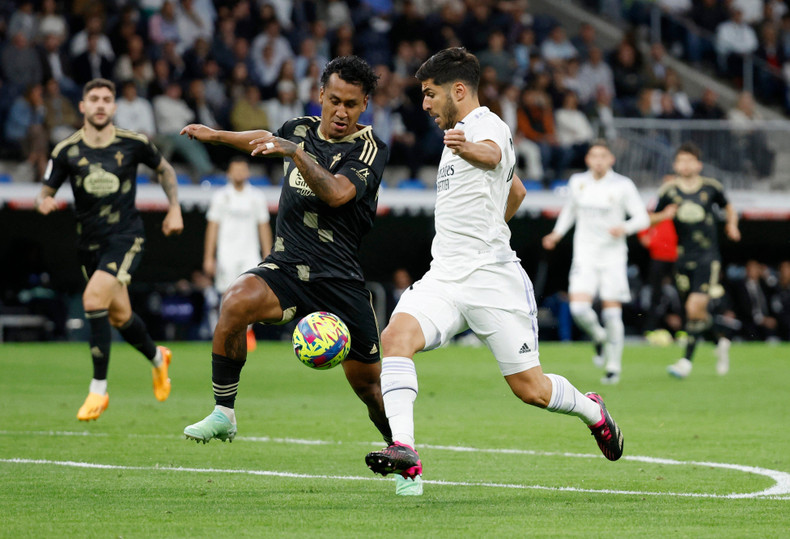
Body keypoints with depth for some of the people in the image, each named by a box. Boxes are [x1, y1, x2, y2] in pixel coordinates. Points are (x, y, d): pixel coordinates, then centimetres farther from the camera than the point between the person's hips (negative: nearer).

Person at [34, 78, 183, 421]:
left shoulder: (133, 144, -6)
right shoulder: (66, 151, -4)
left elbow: (164, 169, 13)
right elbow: (46, 192, 2)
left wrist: (174, 208, 7)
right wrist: (43, 203, -21)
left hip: (126, 237, -3)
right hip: (89, 243, 3)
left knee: (94, 300, -24)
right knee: (119, 316, 12)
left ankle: (98, 390, -16)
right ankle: (157, 358, 45)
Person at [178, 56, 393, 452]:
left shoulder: (369, 148, -7)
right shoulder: (300, 130, 8)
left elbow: (337, 193, -26)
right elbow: (267, 139, 34)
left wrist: (295, 152, -34)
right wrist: (216, 135, 34)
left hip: (340, 279, -3)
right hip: (285, 268, 3)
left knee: (368, 384, 1)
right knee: (236, 301, -29)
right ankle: (223, 415, -19)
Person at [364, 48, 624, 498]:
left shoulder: (486, 126, -9)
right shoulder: (461, 135, 20)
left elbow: (492, 155, -37)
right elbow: (516, 191, 34)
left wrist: (471, 150, -61)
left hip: (493, 281, -8)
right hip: (444, 278, 8)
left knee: (530, 388, -2)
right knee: (397, 335, -22)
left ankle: (592, 411, 31)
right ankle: (404, 451, -33)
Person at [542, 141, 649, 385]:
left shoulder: (623, 186, -5)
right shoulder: (577, 182, 5)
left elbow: (642, 218, -3)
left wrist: (624, 228, -22)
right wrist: (558, 233, 12)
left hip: (613, 255, -2)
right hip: (585, 255, 2)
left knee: (611, 312, -3)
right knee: (579, 308, -15)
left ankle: (614, 366, 12)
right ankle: (599, 338, 18)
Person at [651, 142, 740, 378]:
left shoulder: (711, 187, 0)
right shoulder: (669, 191, 2)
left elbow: (728, 208, 18)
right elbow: (652, 220, 9)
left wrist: (732, 225, 0)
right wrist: (664, 215, -12)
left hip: (708, 256, -3)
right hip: (684, 258, 3)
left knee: (695, 308, -17)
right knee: (698, 313, 8)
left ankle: (687, 360, -13)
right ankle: (722, 343, 34)